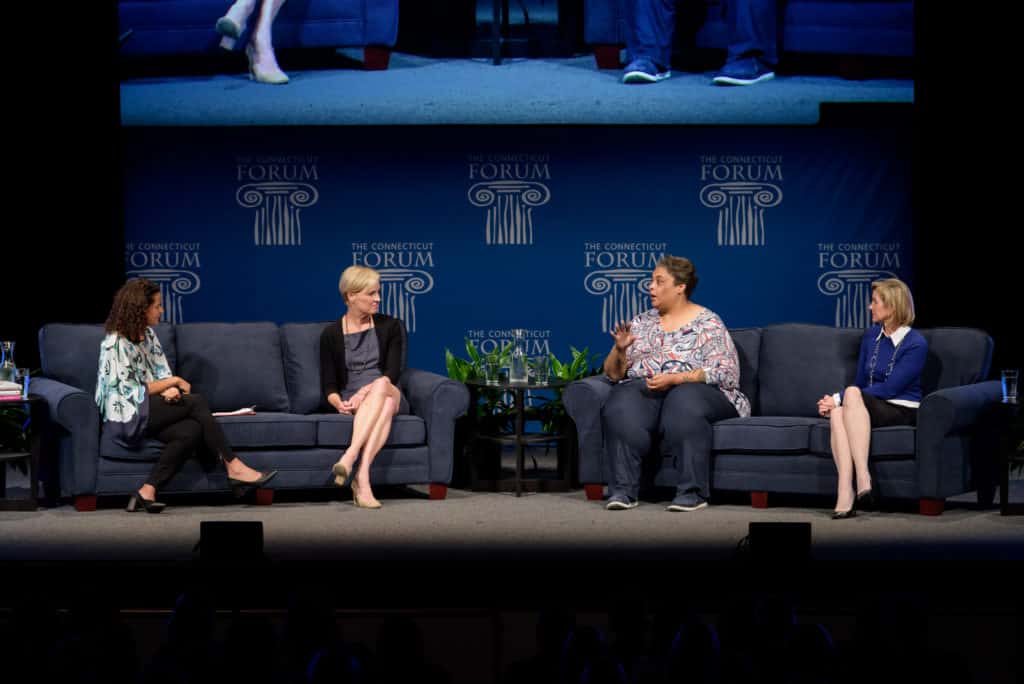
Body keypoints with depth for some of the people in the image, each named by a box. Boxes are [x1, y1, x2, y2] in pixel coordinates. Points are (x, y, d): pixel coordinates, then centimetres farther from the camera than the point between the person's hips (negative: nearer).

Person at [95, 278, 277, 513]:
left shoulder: (148, 335, 13)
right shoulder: (115, 344, -13)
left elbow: (162, 373, 12)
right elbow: (130, 392, -15)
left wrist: (171, 389, -13)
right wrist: (173, 382, -8)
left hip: (147, 410, 8)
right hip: (125, 417, -8)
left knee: (191, 430, -23)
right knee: (196, 403, -19)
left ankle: (147, 492, -25)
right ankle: (233, 467, -16)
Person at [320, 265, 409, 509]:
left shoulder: (390, 326, 8)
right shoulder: (331, 334, 7)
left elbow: (391, 375, -4)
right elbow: (328, 386, 3)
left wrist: (365, 392, -22)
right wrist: (339, 403, -20)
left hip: (390, 395, 1)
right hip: (352, 403, -1)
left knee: (382, 388, -38)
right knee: (384, 405, -38)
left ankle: (353, 463, -54)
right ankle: (362, 481, -54)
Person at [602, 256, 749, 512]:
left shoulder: (708, 323, 4)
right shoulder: (641, 322, 17)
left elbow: (726, 373, -8)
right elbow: (614, 374, 15)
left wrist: (675, 379, -17)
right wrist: (620, 349, -6)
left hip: (694, 390, -3)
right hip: (644, 389, 3)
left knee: (683, 401, -39)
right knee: (622, 406, -32)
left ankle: (693, 491, -37)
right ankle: (623, 490, -34)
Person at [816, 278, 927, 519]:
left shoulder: (916, 344, -7)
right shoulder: (871, 336, 14)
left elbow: (889, 388, -15)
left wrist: (839, 398, -17)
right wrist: (836, 401, -7)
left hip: (902, 411, -5)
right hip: (869, 407, 5)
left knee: (852, 393, -35)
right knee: (837, 412, -31)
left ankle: (863, 478, -44)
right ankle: (844, 494, -44)